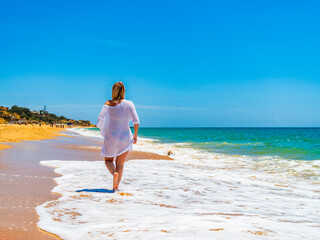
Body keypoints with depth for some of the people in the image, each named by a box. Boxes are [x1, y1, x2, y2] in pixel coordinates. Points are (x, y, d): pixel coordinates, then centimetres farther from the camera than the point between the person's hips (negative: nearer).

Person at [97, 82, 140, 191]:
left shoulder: (108, 104, -5)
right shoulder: (129, 104, -6)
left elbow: (100, 119, -7)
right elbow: (136, 121, -10)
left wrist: (103, 132, 10)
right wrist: (135, 135, 3)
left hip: (110, 137, 0)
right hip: (125, 137, 1)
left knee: (108, 160, 17)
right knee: (120, 164, 14)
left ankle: (114, 173, -13)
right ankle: (116, 187, 11)